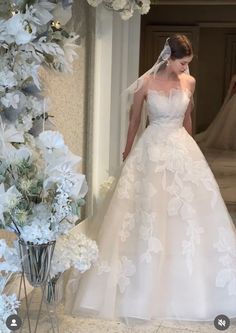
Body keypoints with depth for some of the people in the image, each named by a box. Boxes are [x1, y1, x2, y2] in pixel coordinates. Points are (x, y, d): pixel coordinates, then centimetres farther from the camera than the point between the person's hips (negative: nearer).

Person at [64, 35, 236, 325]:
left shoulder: (189, 82, 3)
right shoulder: (146, 83, -8)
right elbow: (134, 121, 4)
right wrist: (127, 153, 12)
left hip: (182, 149, 4)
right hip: (152, 149, -3)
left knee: (189, 209, 3)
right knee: (147, 213, -1)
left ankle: (186, 278, 20)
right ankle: (145, 280, 13)